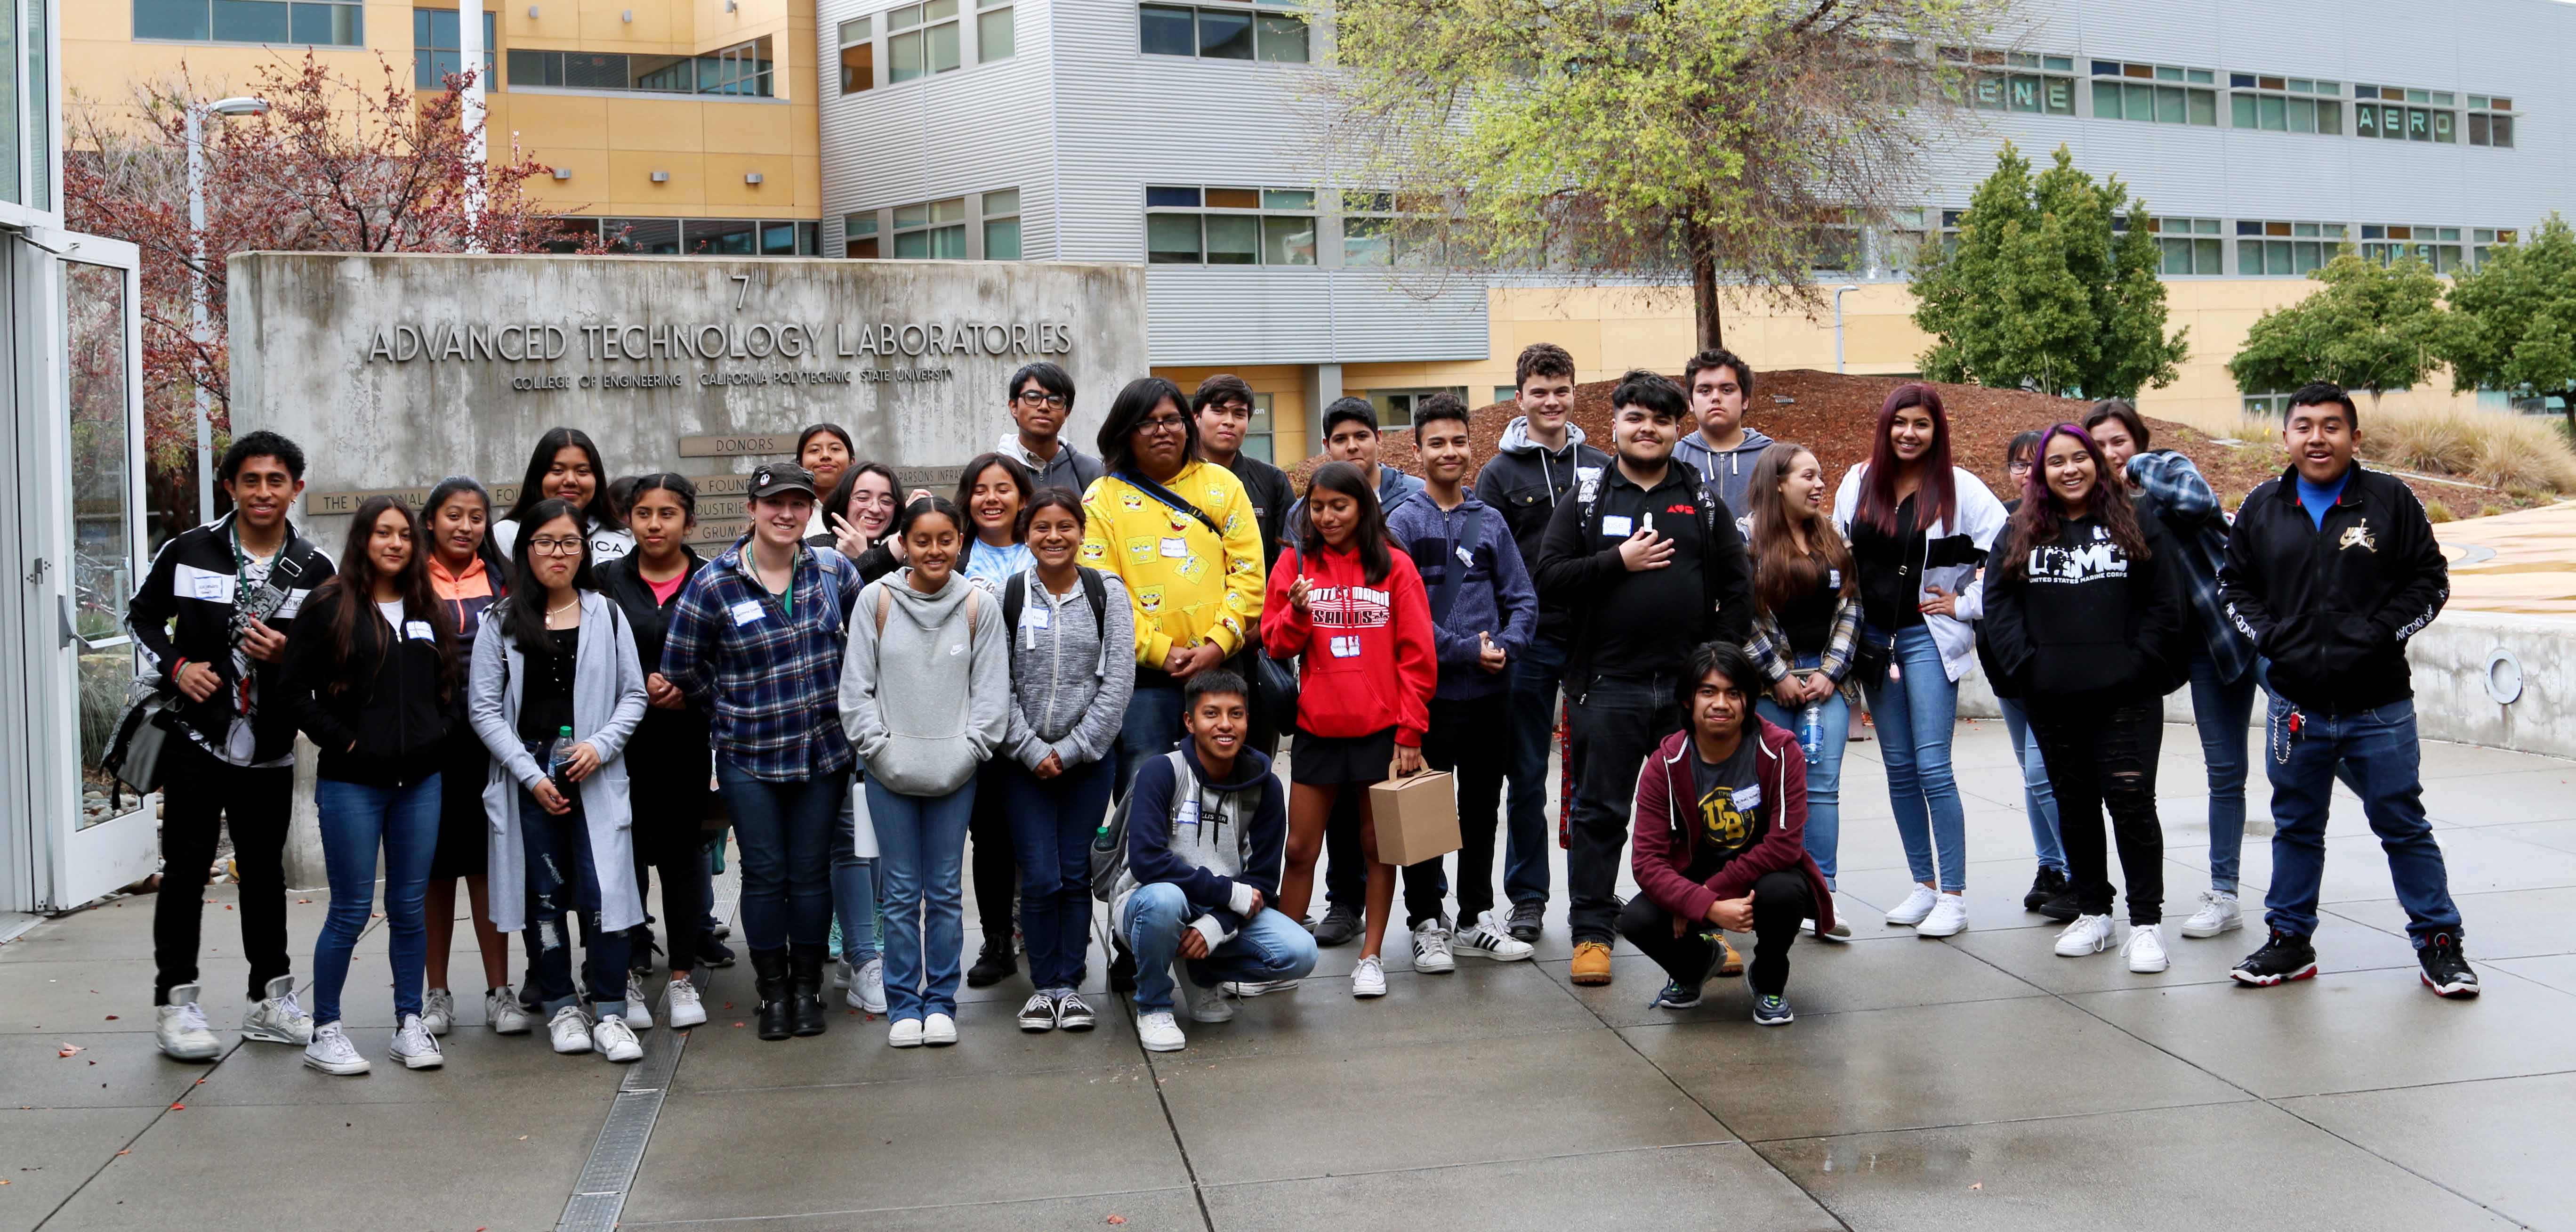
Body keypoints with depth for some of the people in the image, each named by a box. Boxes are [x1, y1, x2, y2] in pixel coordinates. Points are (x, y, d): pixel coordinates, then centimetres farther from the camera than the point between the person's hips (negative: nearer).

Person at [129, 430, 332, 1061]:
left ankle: (270, 999, 20)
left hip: (270, 745, 2)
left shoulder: (315, 570, 1)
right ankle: (174, 1002, 10)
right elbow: (142, 614, 9)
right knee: (186, 868, 1)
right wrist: (174, 668, -7)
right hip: (196, 736, -2)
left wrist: (286, 657, -14)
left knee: (265, 871, 11)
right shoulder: (188, 552, -2)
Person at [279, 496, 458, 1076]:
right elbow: (296, 691, -5)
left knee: (410, 908, 9)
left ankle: (410, 1024, 19)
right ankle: (324, 1032, 11)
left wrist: (436, 735, 6)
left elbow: (448, 681, 20)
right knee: (350, 911, -1)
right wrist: (343, 741, -10)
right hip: (352, 783, -4)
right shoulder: (329, 606, -3)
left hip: (419, 780, 4)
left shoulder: (428, 609, 12)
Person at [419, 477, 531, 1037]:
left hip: (489, 738, 1)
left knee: (488, 860, 2)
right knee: (436, 864, 6)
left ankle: (499, 991, 7)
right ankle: (437, 993, 16)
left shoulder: (502, 578, 10)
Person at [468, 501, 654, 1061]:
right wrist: (531, 775, -7)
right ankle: (560, 1006, 18)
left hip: (595, 776, 0)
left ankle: (610, 1013, -3)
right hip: (528, 776, 1)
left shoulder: (606, 614, 7)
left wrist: (601, 745, -9)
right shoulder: (502, 623, 5)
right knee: (544, 895, 6)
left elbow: (633, 695, 8)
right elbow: (485, 708, 1)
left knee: (602, 892, -8)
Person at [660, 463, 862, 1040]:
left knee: (812, 871, 6)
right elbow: (680, 665, 0)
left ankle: (807, 987, 18)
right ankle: (772, 991, 15)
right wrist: (733, 708, 4)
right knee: (764, 873, 2)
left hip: (824, 749, 2)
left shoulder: (833, 570, 0)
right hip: (748, 755, -1)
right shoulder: (714, 584, -7)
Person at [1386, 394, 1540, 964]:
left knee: (1483, 808, 13)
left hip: (1490, 692, 4)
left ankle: (1477, 917, 24)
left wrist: (1505, 647, -11)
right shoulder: (1404, 522, -4)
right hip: (1429, 690, -4)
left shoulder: (1490, 521, 9)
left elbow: (1523, 600, 7)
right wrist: (1466, 650, -15)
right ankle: (1426, 922, 14)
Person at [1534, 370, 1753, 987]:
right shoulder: (1585, 500, 6)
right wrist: (1619, 560, -12)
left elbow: (1736, 588, 9)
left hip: (1690, 682, 2)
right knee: (1600, 813, 3)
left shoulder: (1704, 501, 10)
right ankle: (1591, 931, 10)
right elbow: (1550, 576, -4)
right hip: (1610, 685, -2)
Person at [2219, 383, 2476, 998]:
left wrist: (2380, 634, -10)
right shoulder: (2262, 508, 7)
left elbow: (2430, 580, 2)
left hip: (2379, 705, -2)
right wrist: (2269, 636, -2)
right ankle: (2290, 939, 24)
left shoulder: (2391, 501, -1)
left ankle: (2438, 940, 18)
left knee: (2403, 824, 6)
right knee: (2296, 827, 13)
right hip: (2295, 705, 2)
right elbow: (2235, 585, 14)